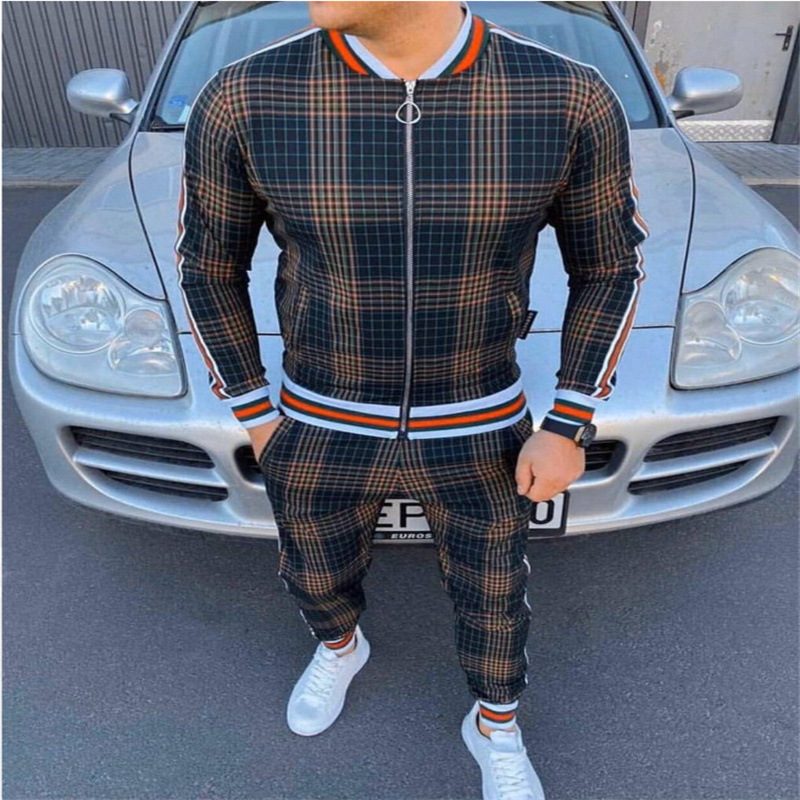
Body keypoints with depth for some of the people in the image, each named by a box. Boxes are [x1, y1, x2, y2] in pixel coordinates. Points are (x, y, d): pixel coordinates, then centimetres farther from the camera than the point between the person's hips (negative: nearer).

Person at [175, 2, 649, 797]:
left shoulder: (570, 98, -17)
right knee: (318, 575, 26)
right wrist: (253, 416, 0)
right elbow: (208, 261, -2)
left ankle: (496, 731, 55)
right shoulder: (244, 100, -17)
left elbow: (608, 264, -4)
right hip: (321, 433, 1)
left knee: (492, 598, 21)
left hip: (479, 433, 0)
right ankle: (340, 646, 64)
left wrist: (568, 429, -7)